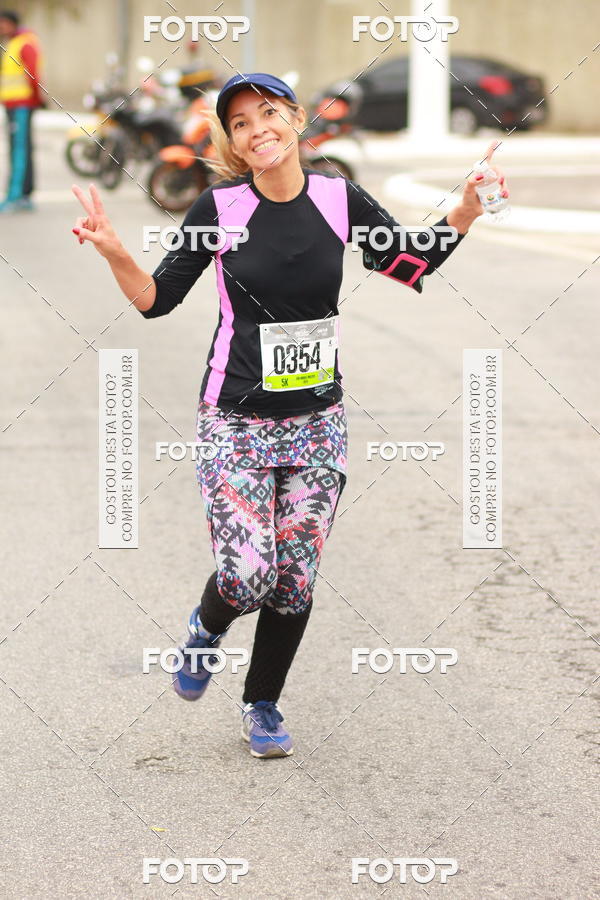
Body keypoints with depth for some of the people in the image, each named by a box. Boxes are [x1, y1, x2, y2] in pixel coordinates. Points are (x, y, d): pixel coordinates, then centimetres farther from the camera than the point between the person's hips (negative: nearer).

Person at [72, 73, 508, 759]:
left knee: (295, 580, 7)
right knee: (245, 579, -13)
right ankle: (207, 628, 23)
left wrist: (465, 212, -5)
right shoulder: (220, 207, -8)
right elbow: (157, 299, -4)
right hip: (236, 420, -3)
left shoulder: (340, 199, -2)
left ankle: (262, 705, 30)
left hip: (318, 419, 3)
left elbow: (415, 262, 10)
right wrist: (113, 252, -21)